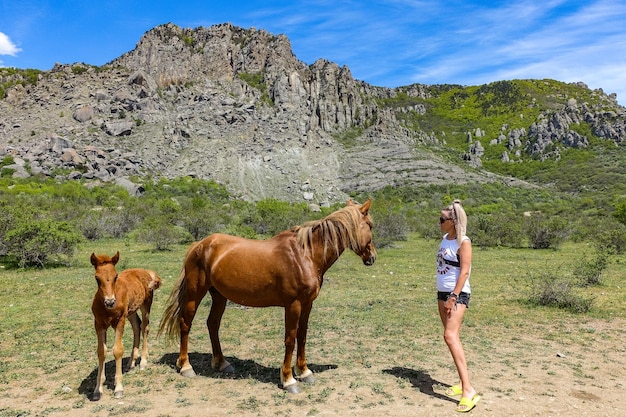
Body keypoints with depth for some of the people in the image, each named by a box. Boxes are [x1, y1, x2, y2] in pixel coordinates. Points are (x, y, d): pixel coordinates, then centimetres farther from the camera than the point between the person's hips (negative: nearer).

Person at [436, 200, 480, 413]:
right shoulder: (445, 239, 10)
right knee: (453, 338, 12)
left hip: (458, 294, -9)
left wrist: (453, 297, -21)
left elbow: (465, 271, -18)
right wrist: (444, 296, 16)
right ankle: (462, 382, 22)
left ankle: (469, 390, -16)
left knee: (450, 336, -18)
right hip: (442, 292, 9)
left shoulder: (463, 242, -13)